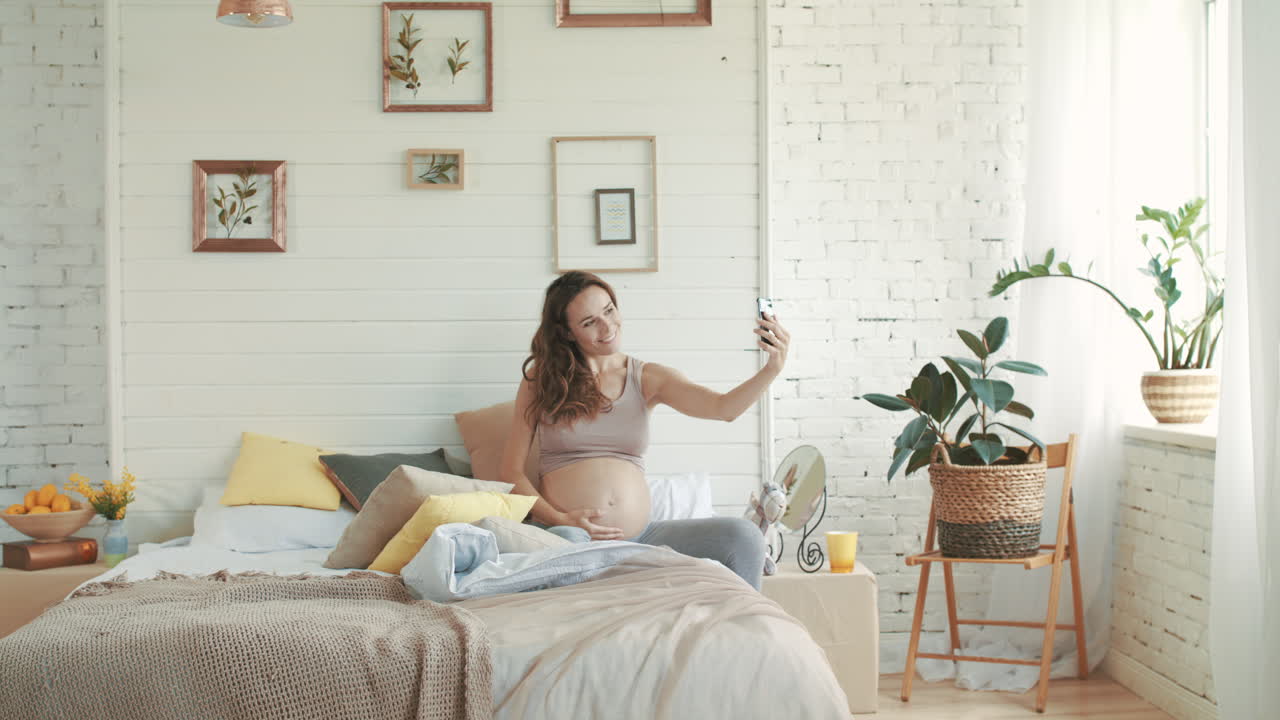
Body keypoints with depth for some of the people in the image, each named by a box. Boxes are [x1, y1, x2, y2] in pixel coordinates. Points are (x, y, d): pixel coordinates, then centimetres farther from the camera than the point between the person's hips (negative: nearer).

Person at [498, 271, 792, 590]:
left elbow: (724, 407, -5)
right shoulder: (542, 379, 7)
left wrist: (772, 369, -24)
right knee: (567, 540, -41)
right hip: (567, 530, -3)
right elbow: (512, 471, 5)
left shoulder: (648, 378, 11)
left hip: (638, 535, 3)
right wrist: (559, 520, -11)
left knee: (743, 537, -17)